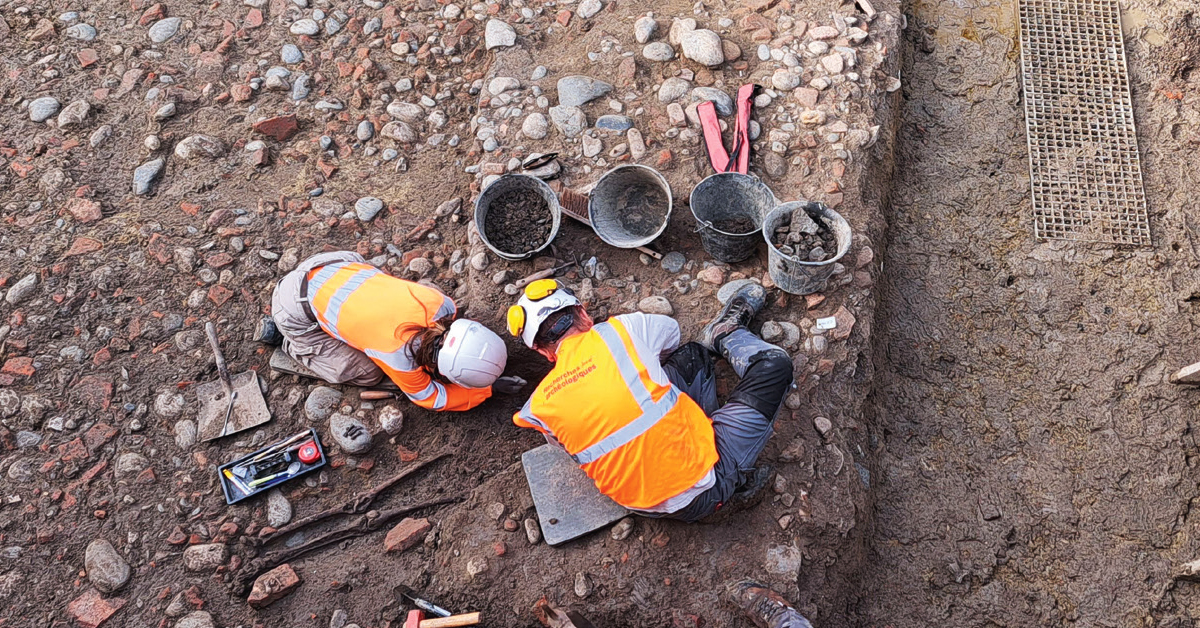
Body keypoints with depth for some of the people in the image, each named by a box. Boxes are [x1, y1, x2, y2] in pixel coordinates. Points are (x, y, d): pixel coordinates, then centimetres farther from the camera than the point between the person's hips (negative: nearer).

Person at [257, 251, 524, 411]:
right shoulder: (400, 359, -33)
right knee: (367, 374, -3)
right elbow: (428, 397, -13)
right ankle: (289, 342, 14)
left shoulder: (443, 305, -23)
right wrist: (489, 389, -11)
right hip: (299, 310, -5)